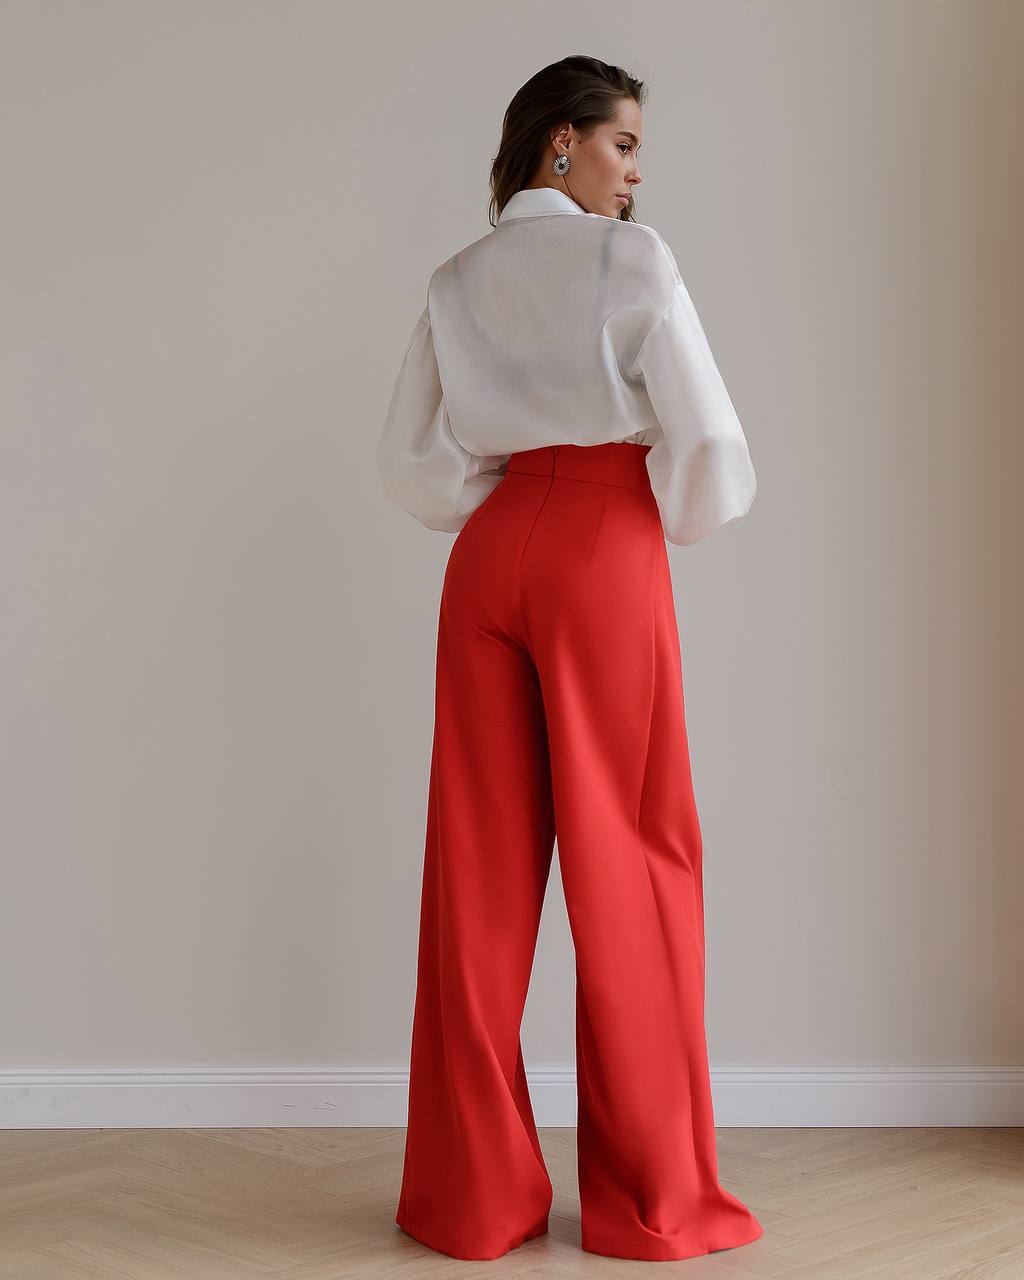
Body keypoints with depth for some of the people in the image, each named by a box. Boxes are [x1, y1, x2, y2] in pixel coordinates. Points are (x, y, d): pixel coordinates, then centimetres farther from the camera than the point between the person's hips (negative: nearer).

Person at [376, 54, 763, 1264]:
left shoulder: (457, 281, 13)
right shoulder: (631, 258, -2)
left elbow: (409, 460, 10)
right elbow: (706, 440, -7)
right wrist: (675, 527, 10)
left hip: (487, 555, 5)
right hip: (604, 550, -5)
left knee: (482, 869, 5)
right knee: (629, 867, 1)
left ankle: (474, 1193, 10)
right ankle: (652, 1198, 7)